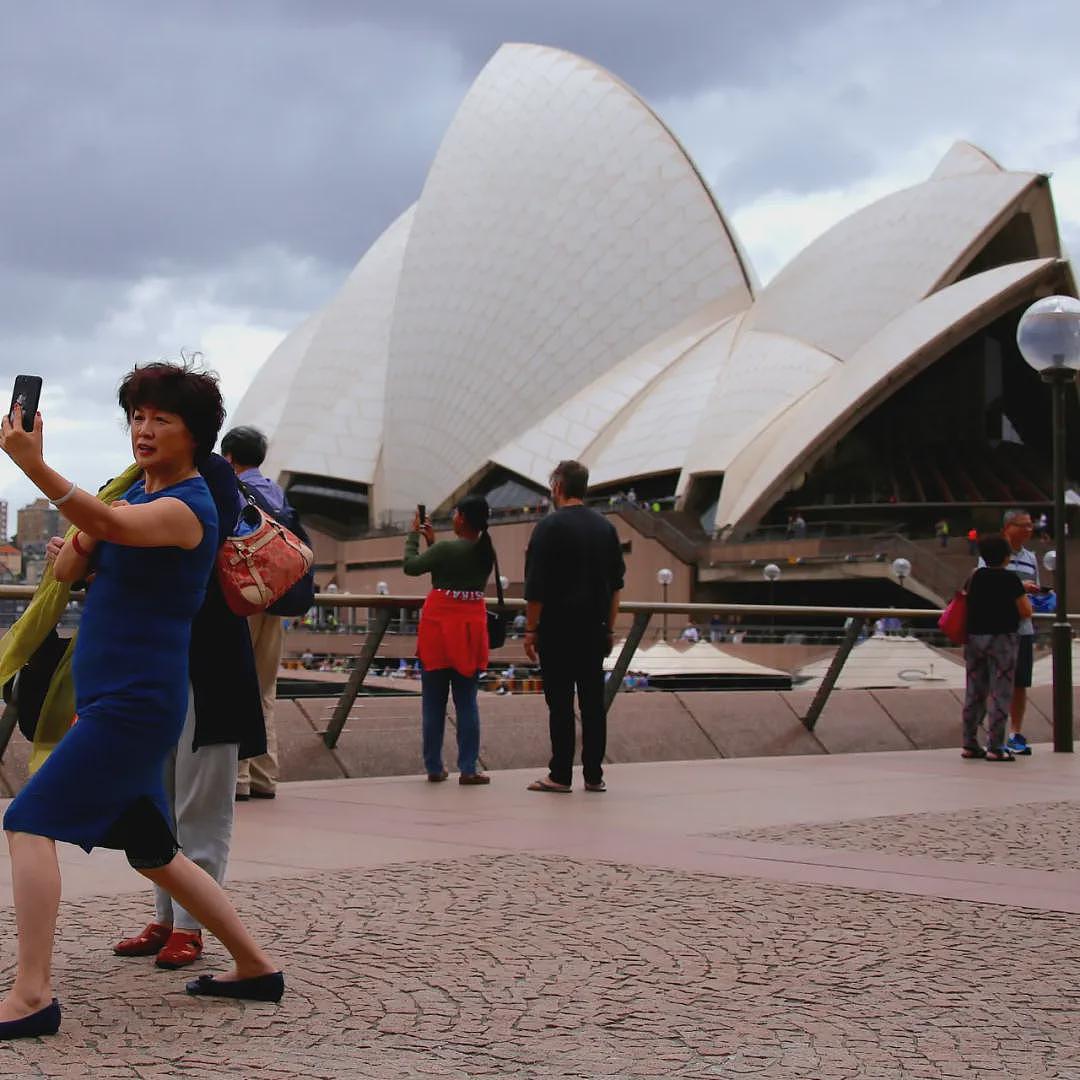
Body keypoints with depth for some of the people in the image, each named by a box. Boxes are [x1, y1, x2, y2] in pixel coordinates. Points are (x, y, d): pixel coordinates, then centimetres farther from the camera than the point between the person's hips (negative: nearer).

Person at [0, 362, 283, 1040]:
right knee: (153, 851, 17)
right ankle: (256, 966, 26)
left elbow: (116, 526, -36)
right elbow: (68, 571, 13)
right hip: (112, 699, 10)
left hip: (138, 700, -10)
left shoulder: (188, 506, -14)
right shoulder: (136, 494, 16)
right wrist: (82, 537, -9)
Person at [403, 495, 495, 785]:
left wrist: (414, 534, 5)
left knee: (434, 703, 5)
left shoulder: (446, 549, -16)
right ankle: (468, 769, 3)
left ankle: (434, 767, 8)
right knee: (467, 702, 7)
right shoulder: (486, 552, 3)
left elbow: (410, 566, -7)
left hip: (439, 628, -4)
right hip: (471, 629, 4)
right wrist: (432, 542, 17)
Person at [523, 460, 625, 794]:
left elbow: (536, 588, -10)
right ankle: (594, 775, 8)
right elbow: (616, 585, 12)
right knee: (593, 703, 6)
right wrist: (609, 628, 18)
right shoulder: (606, 528, 9)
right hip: (594, 629, 5)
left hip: (558, 629, -5)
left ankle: (560, 775, 0)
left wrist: (530, 630, -4)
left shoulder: (550, 527, -8)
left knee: (560, 703, -2)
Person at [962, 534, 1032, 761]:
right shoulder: (1010, 579, -10)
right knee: (999, 693, -2)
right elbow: (1026, 612, -11)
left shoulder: (977, 576, 7)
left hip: (975, 637, 6)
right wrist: (1024, 595, 12)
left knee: (974, 692, 10)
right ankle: (995, 747, -4)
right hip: (1002, 639, -6)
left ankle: (969, 744, 13)